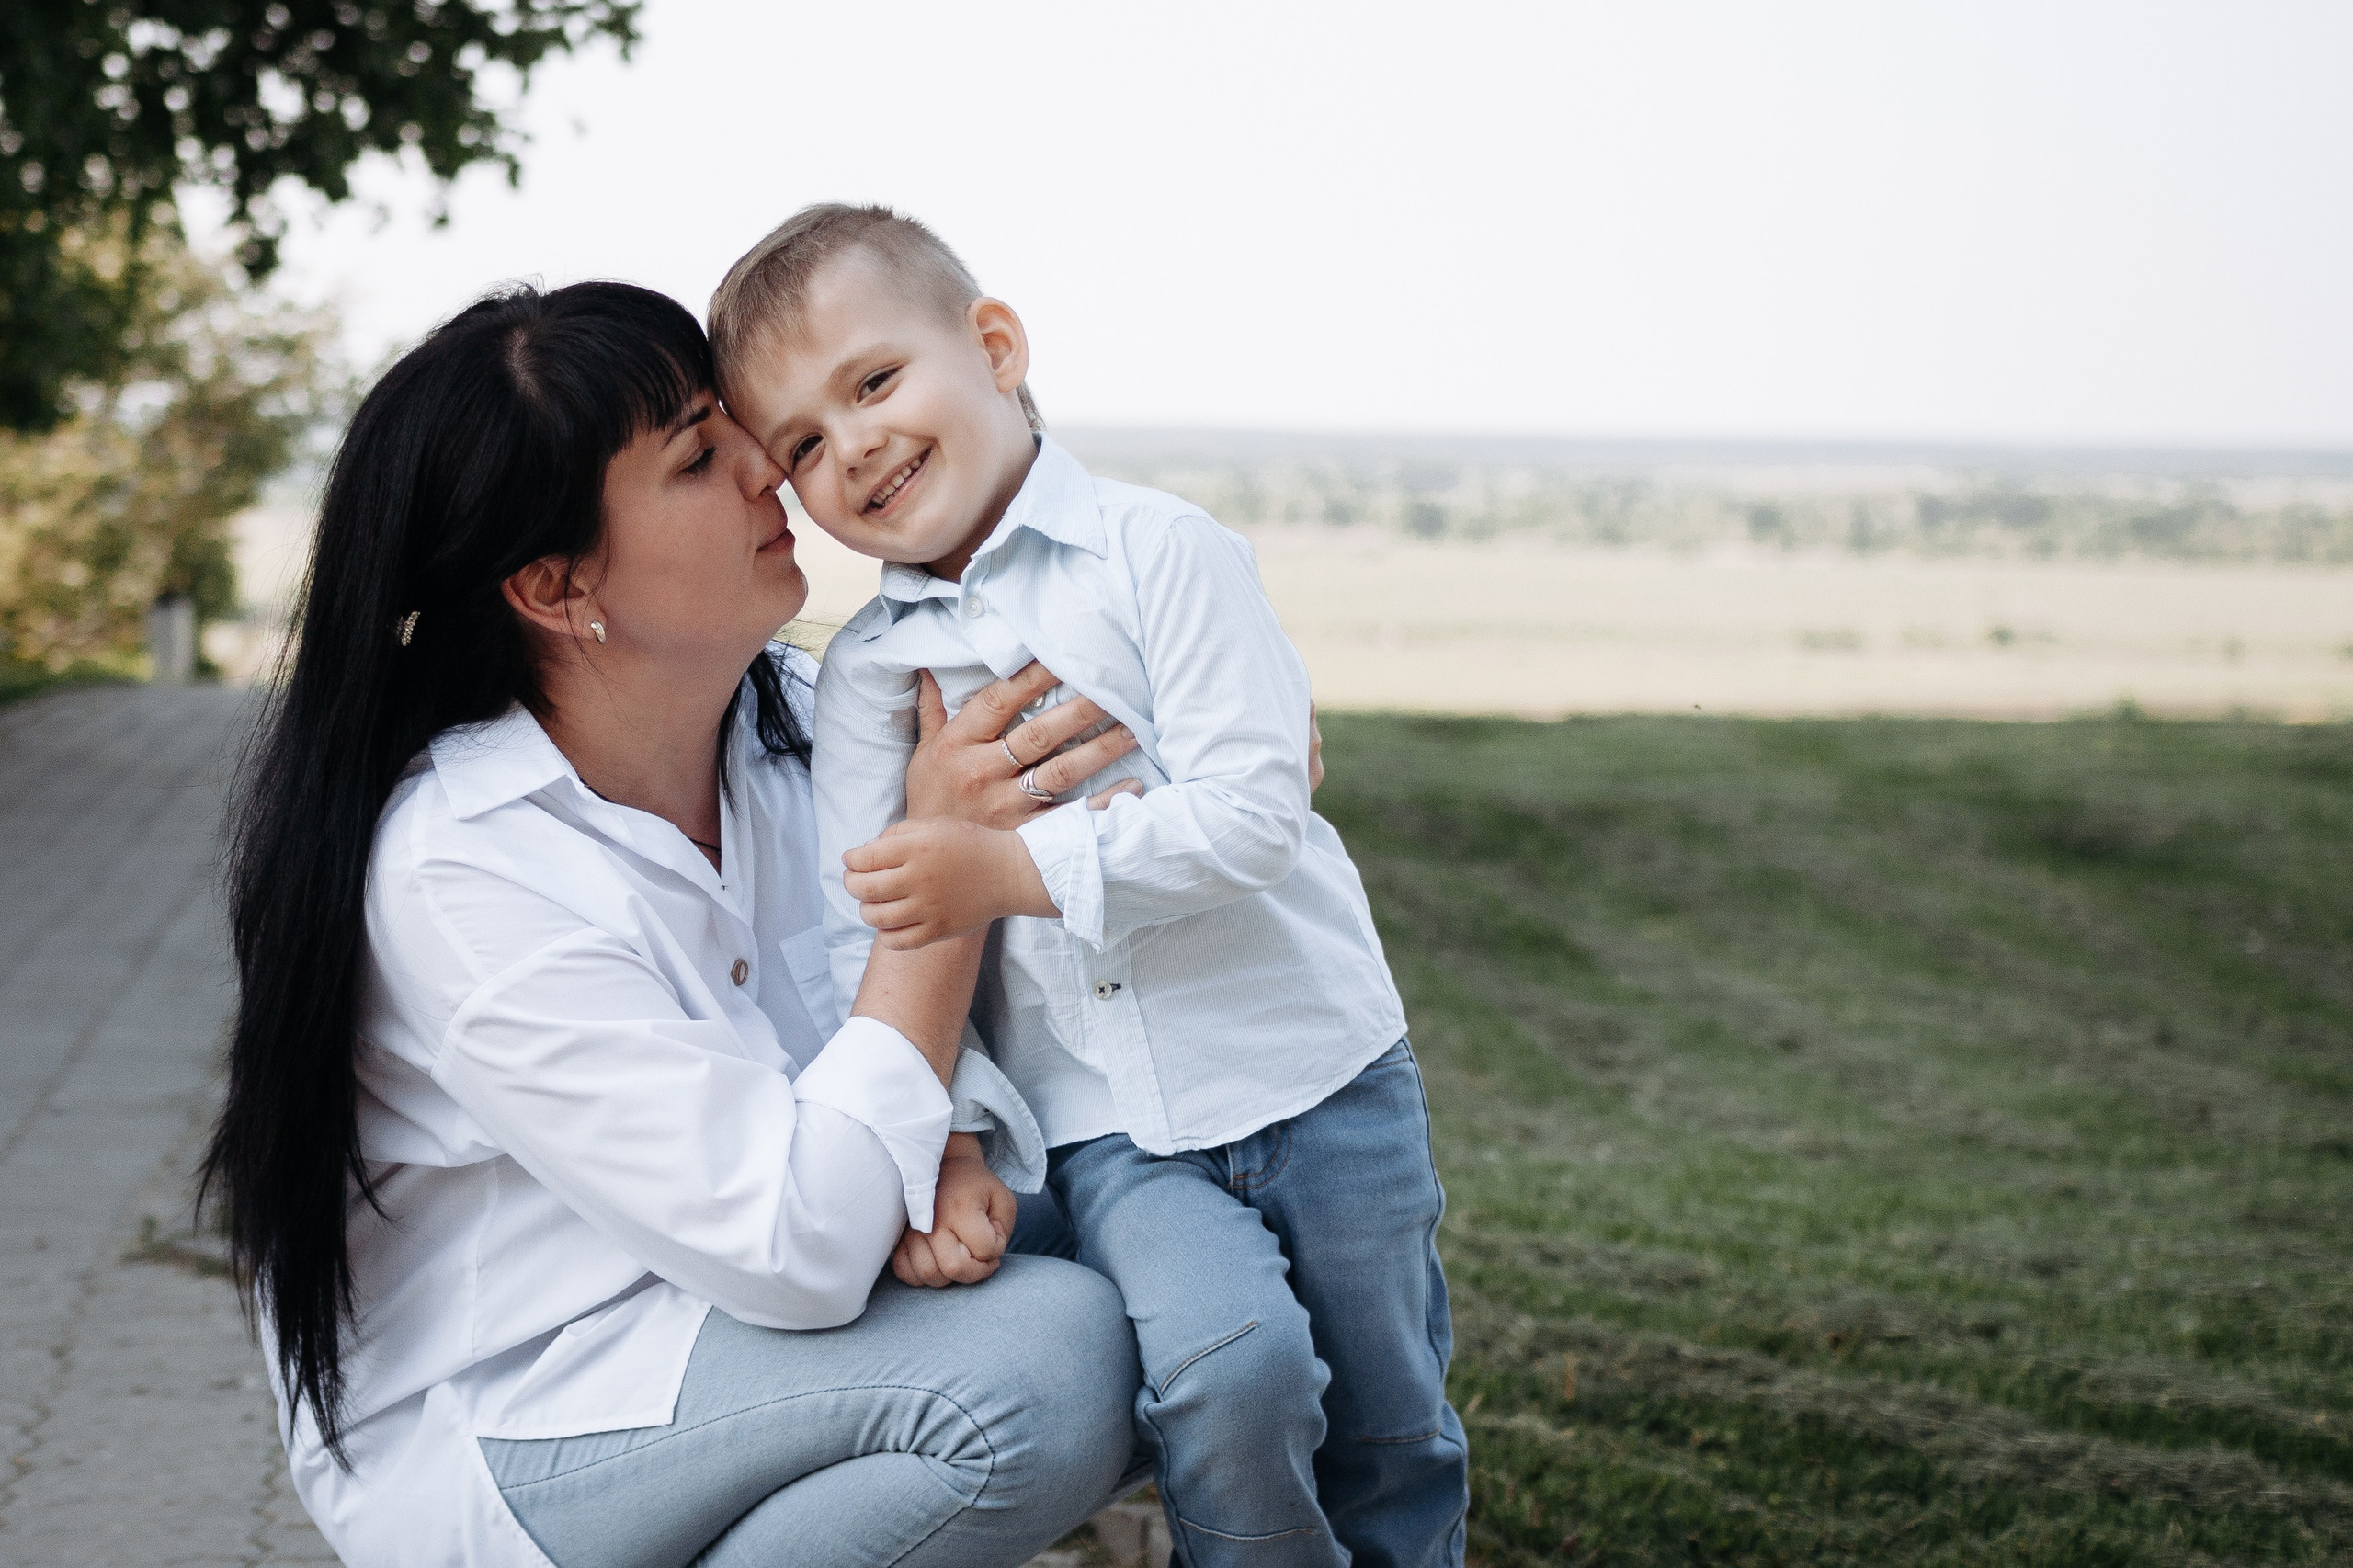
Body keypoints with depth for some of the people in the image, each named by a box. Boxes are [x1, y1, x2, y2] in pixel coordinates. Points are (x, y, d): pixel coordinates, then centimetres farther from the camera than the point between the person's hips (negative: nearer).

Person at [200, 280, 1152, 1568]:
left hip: (719, 1315, 8)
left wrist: (945, 1148, -20)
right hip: (480, 1444, -8)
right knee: (1045, 1361, -26)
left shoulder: (787, 715, -3)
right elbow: (794, 1251, -29)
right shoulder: (458, 875, -26)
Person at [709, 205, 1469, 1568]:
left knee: (1389, 1434, 8)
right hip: (1109, 1131, 1)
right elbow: (868, 940, 1)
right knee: (1225, 1364, -23)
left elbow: (1250, 816, -19)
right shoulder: (867, 672, 3)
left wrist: (1010, 870, -26)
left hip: (1317, 1070, -1)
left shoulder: (1161, 554, -8)